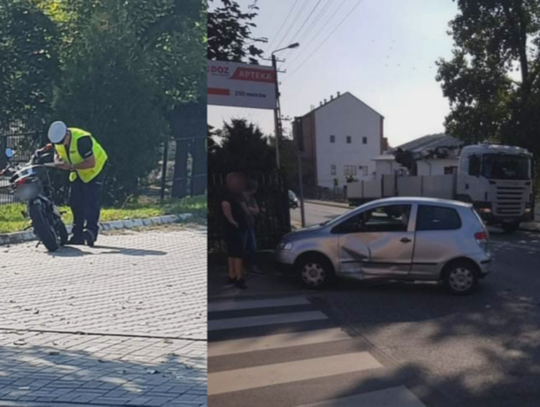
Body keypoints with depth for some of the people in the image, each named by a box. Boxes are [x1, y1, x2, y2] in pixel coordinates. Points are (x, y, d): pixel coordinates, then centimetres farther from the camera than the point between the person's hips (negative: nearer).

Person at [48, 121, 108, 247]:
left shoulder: (82, 139, -31)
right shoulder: (58, 139, -7)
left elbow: (91, 163, -30)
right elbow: (57, 155, 7)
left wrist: (71, 166, -32)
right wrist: (59, 162, -17)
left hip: (95, 168, -8)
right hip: (78, 172, 8)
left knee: (91, 202, -17)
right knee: (75, 201, 4)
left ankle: (91, 230, -18)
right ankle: (78, 235, 10)